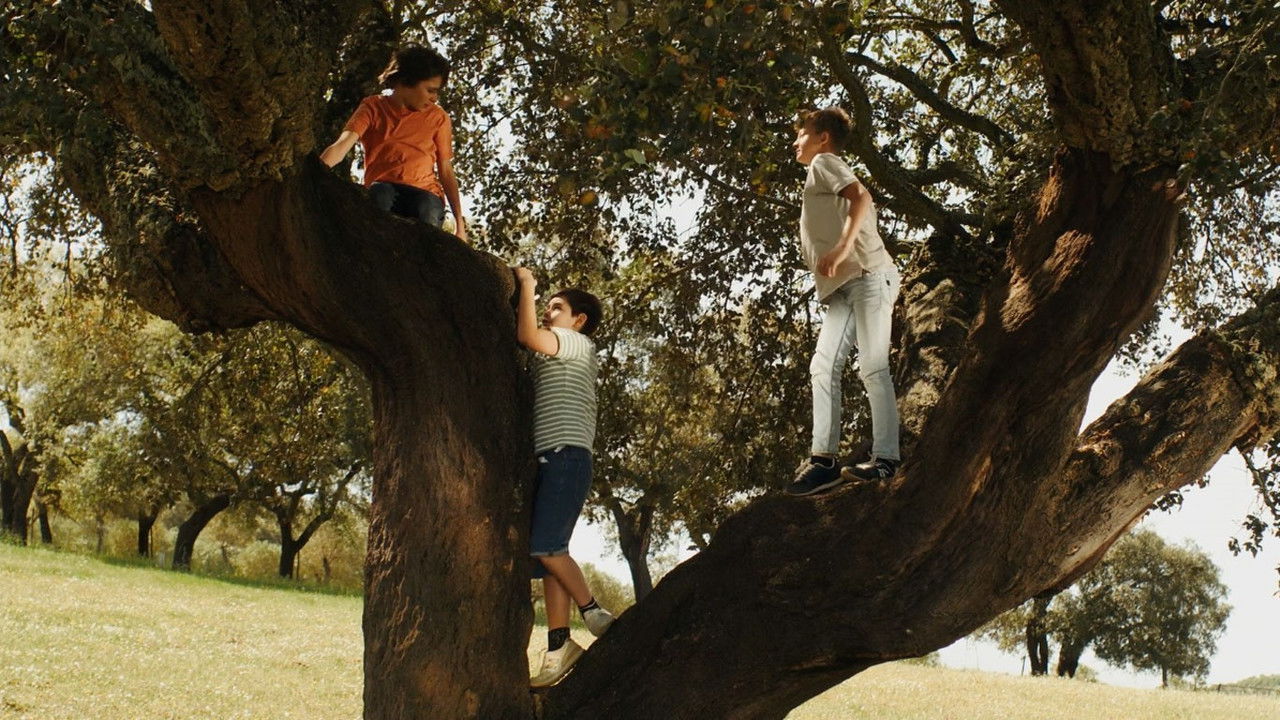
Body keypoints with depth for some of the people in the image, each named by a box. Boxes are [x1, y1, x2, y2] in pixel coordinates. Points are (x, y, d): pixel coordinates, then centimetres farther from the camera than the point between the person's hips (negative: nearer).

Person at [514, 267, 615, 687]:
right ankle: (558, 644, -3)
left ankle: (594, 614, -11)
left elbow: (527, 335, -14)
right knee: (546, 553, 0)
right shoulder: (550, 353, 28)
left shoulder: (577, 343, 1)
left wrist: (527, 283, -3)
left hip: (566, 456, -9)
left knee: (545, 545, -20)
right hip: (547, 460, 9)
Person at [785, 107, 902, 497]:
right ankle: (823, 458, -7)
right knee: (824, 366, -1)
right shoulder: (819, 177, 30)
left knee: (872, 368, -12)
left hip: (868, 275, -10)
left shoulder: (825, 163, 3)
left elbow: (861, 197, -16)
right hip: (842, 288, 10)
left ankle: (885, 459, -13)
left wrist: (842, 248, -27)